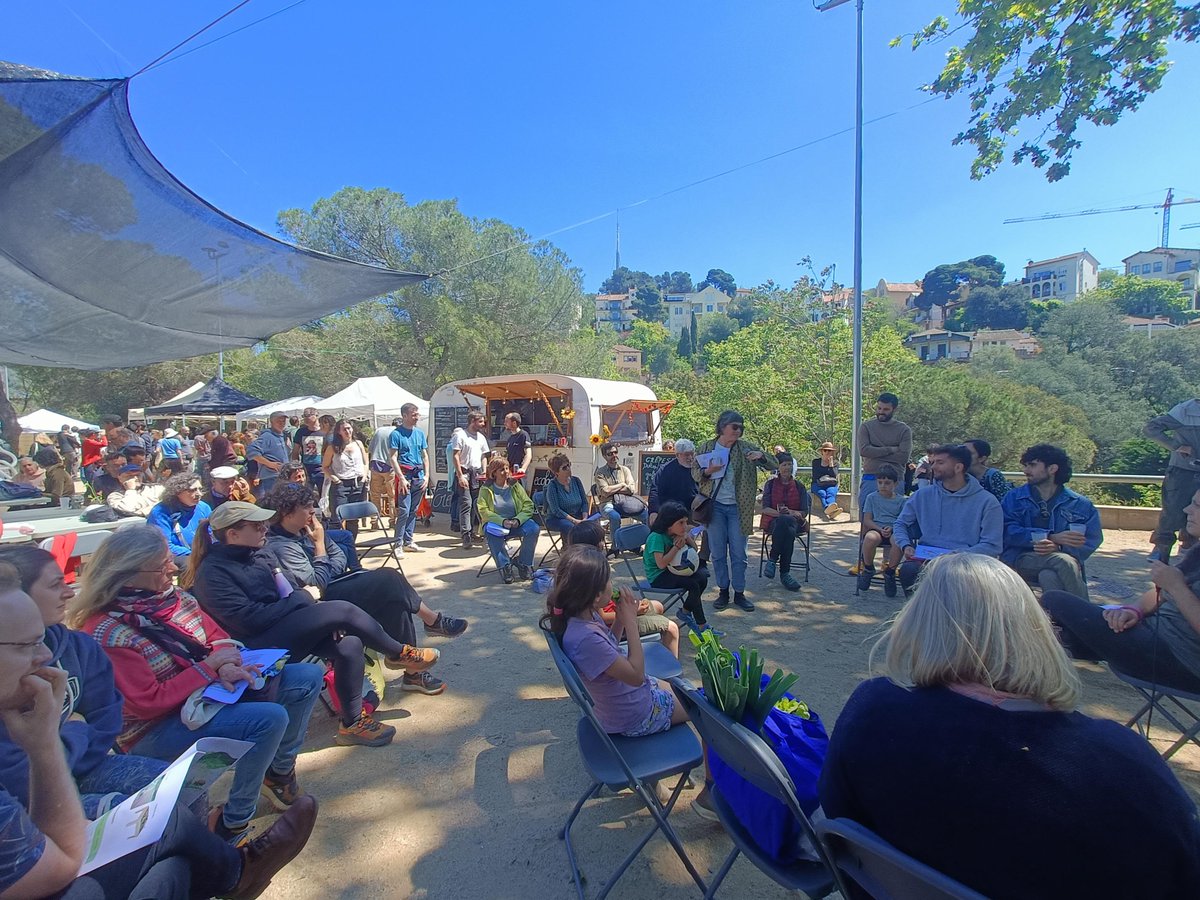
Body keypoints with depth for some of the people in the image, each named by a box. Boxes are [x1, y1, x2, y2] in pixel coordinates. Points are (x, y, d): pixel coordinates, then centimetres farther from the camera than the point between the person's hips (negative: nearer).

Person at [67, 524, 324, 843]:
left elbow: (218, 636, 6)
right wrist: (210, 666, -22)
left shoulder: (176, 596, -1)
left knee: (308, 676, -5)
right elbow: (147, 704, -21)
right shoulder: (107, 633, -20)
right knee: (270, 718, -32)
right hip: (157, 728, -7)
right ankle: (232, 824, -9)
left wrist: (226, 665, -16)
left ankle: (280, 771, 15)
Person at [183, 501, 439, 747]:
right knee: (341, 609, -23)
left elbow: (289, 591, 14)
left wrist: (327, 620, -4)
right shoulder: (213, 573, -13)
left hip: (288, 628, 8)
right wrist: (303, 597, -13)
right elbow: (250, 620, -21)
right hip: (259, 645, -8)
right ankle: (399, 653, -2)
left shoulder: (256, 555, 12)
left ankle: (353, 722, -3)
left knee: (349, 645, -17)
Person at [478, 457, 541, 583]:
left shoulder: (515, 486, 8)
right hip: (496, 523, -2)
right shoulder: (486, 489, 2)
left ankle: (524, 563, -9)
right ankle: (505, 566, -26)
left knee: (534, 529, -25)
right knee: (491, 533, -37)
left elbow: (528, 505, 2)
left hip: (516, 522, 2)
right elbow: (484, 511, -8)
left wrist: (518, 520, -17)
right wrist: (502, 521, -22)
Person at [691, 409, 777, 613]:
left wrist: (761, 456, -20)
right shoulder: (705, 449, -1)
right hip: (715, 506, 0)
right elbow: (695, 474, 5)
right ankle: (723, 591, 21)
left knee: (738, 553, 7)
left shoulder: (745, 448, -1)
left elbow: (774, 465, 1)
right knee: (718, 553, 8)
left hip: (737, 508, 0)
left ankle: (739, 593, 19)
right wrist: (707, 472, -16)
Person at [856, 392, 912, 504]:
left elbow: (904, 457, -9)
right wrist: (891, 449, -10)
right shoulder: (866, 426, 5)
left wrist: (876, 453, -9)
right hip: (870, 480, 0)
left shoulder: (904, 430, 4)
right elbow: (863, 450, -10)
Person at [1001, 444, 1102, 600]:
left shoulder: (1081, 505, 12)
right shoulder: (1014, 498, 9)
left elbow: (1092, 541, 1)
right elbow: (1008, 532, -6)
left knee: (1048, 576, -36)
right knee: (1064, 562, -32)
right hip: (1022, 560, -1)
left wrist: (1059, 547, -19)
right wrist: (1052, 537, -17)